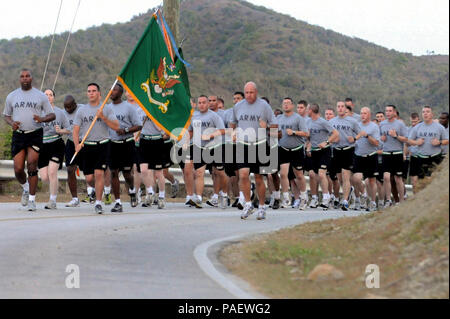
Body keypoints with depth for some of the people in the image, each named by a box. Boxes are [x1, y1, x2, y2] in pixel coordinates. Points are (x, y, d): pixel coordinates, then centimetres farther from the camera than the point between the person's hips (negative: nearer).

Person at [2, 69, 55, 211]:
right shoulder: (11, 96, 11)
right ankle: (26, 188, 29)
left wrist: (41, 119, -14)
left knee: (32, 165, -13)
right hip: (18, 135, 2)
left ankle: (32, 199, -7)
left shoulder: (40, 96, 5)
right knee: (18, 169, -3)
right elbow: (6, 115, 20)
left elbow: (52, 115, 7)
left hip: (35, 135, -2)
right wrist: (12, 123, -3)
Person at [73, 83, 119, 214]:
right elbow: (76, 130, 6)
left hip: (102, 145, -2)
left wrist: (103, 117, -17)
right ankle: (95, 189, 35)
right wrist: (77, 144, -12)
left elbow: (116, 126, -3)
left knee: (99, 174, -15)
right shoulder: (82, 110, 9)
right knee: (89, 178, 0)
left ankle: (98, 203, -7)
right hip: (87, 146, 2)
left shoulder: (107, 109, 5)